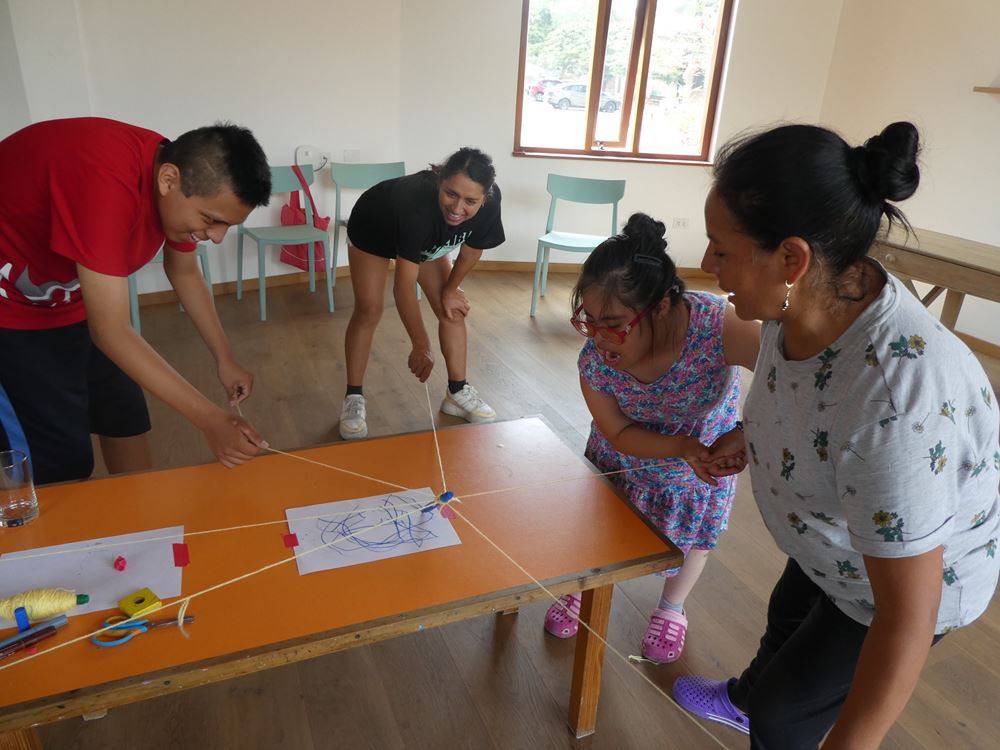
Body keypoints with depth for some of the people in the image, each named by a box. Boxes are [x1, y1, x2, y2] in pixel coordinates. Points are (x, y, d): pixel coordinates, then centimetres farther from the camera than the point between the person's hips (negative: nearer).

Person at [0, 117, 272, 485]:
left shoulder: (183, 174, -12)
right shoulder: (107, 182, -37)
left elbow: (184, 272, 6)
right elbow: (110, 331, -35)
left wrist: (225, 359, 4)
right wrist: (212, 421, -33)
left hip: (68, 297, 8)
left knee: (124, 419, 11)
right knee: (62, 461, -7)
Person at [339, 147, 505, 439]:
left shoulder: (490, 203, -34)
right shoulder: (418, 204, -47)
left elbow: (471, 251, -13)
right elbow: (404, 284, -46)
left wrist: (450, 290, -3)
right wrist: (421, 345, -48)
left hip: (428, 240, 5)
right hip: (373, 230, -4)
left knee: (452, 309, -2)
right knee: (368, 311, -11)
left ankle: (458, 392, 11)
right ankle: (354, 398, 2)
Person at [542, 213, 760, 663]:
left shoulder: (717, 325, -44)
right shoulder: (594, 360, -33)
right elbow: (618, 434, -22)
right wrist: (683, 448, -38)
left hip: (705, 447, 0)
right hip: (627, 451, 1)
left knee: (692, 530, 21)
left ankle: (672, 608, 53)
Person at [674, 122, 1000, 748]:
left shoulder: (893, 404, -45)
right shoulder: (812, 296, -23)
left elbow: (907, 618, -36)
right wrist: (747, 432, 10)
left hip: (919, 574, -7)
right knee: (787, 618, 33)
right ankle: (745, 698, 65)